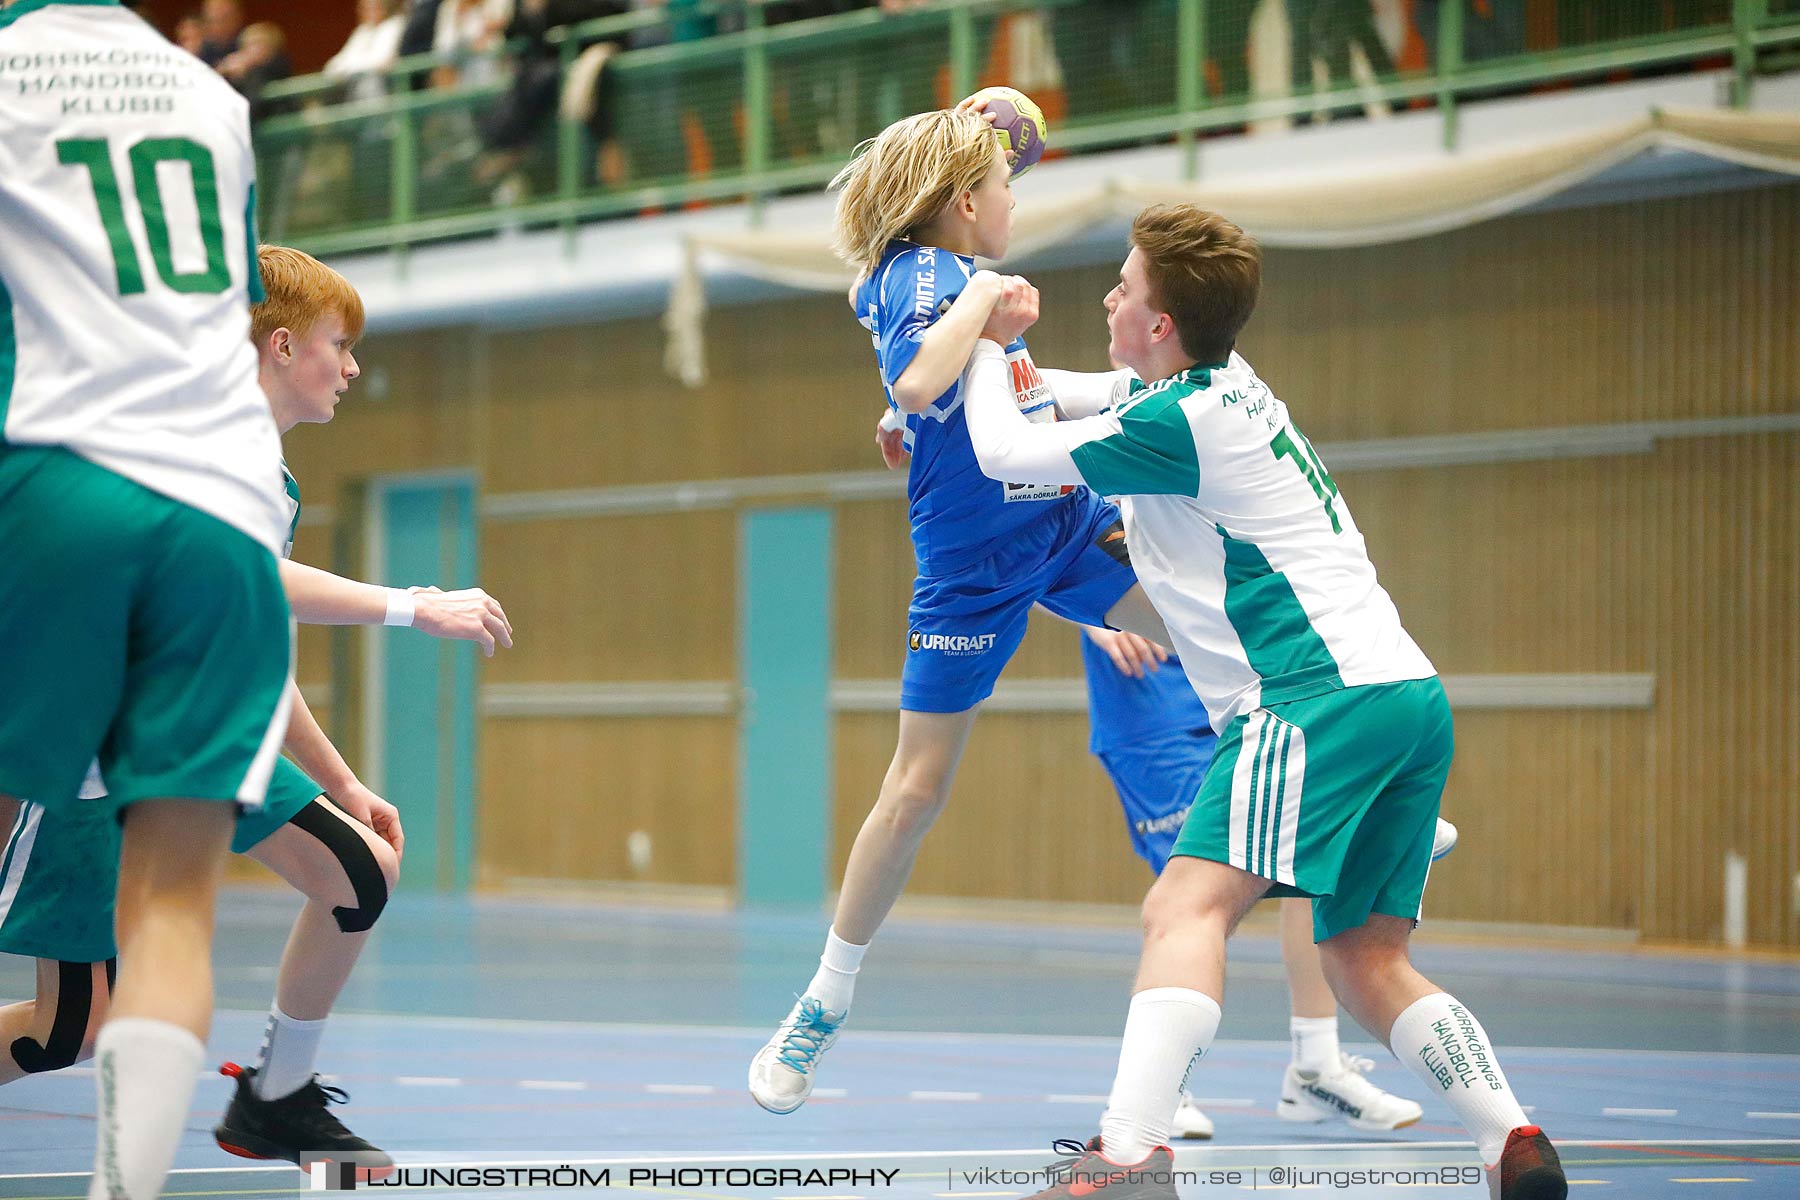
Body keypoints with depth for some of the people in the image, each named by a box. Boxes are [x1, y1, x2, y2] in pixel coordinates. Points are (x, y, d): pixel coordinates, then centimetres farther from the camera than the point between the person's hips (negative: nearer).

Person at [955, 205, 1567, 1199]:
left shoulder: (1183, 423, -9)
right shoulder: (1217, 388, 20)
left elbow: (1004, 452, -3)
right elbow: (1058, 405, 38)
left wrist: (989, 340, 14)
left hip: (1321, 698, -10)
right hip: (1410, 697, 10)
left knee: (1185, 906, -20)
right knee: (1365, 961, 12)